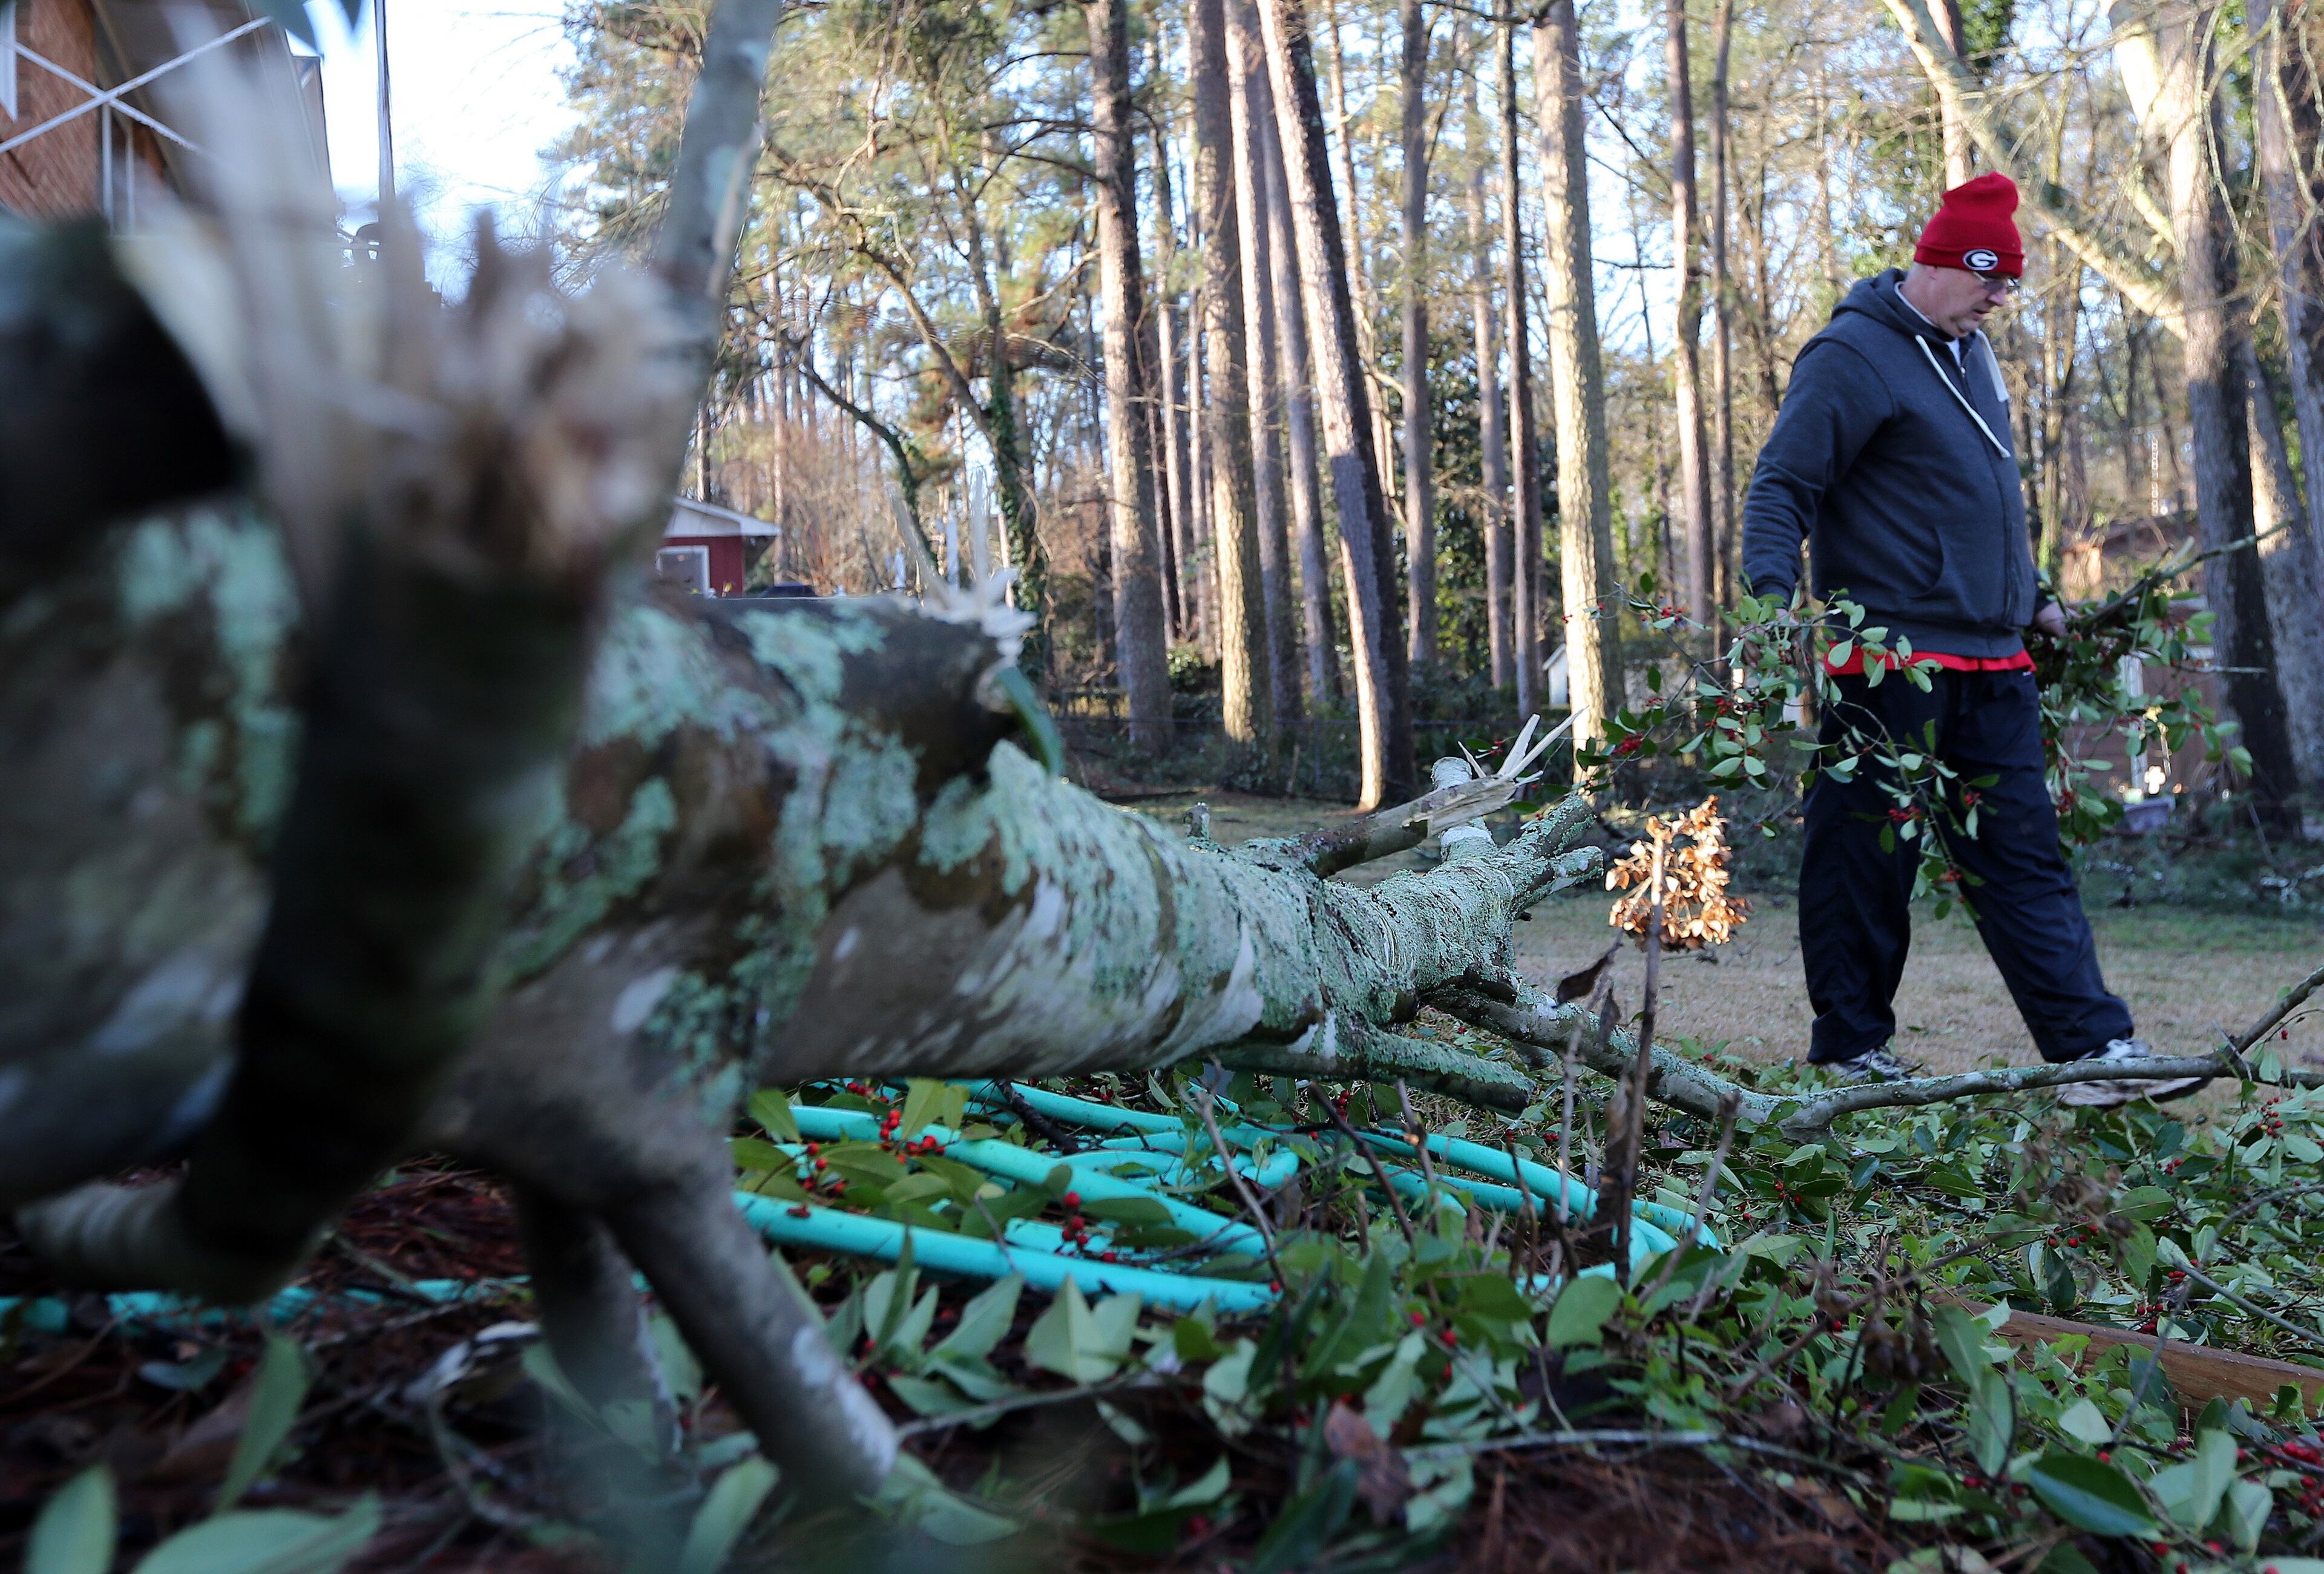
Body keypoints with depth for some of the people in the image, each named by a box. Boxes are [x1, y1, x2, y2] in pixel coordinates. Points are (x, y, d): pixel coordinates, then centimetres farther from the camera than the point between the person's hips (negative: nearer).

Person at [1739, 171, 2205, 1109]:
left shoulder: (1969, 354, 20)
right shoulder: (1853, 355, -7)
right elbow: (1782, 487, -13)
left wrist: (2031, 600, 30)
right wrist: (1774, 594, -28)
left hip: (1991, 661, 8)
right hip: (1890, 655, -8)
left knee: (2026, 856, 6)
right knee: (1866, 857, 0)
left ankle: (2097, 1050, 8)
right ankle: (1851, 1051, 12)